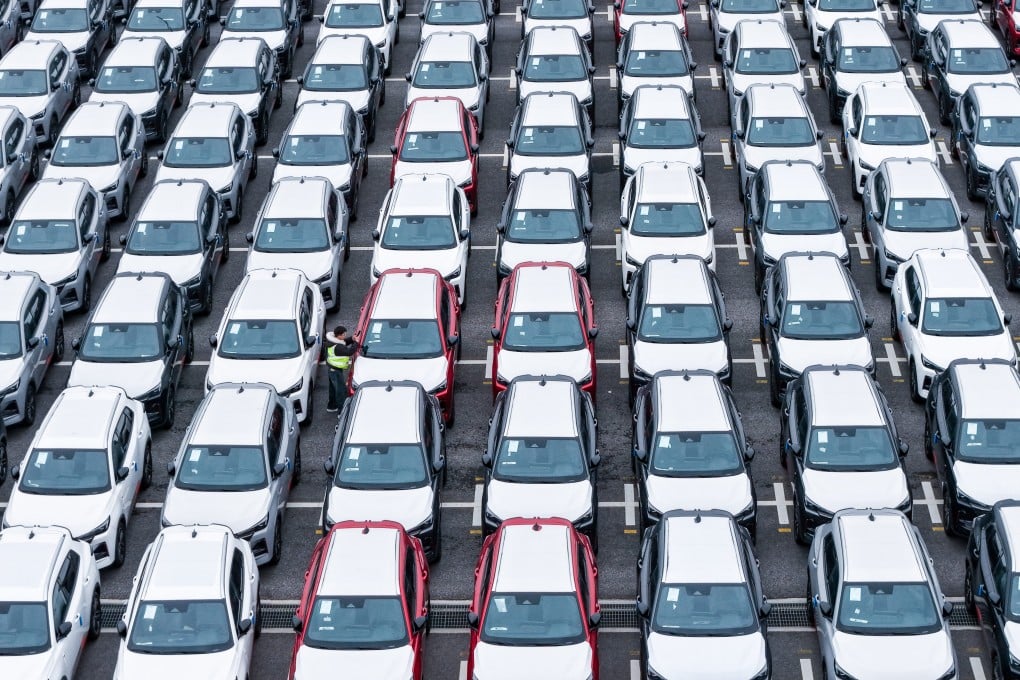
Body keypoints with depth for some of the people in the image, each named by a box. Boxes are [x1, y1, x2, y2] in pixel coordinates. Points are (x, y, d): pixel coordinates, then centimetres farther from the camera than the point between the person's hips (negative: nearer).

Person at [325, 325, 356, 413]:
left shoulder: (334, 341, 0)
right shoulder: (338, 347, -31)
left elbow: (346, 342, 11)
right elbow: (349, 352, -37)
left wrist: (352, 339, -8)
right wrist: (356, 343, -27)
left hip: (332, 368, 11)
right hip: (336, 370, -11)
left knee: (333, 388, 25)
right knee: (341, 390, -7)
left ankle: (331, 406, 42)